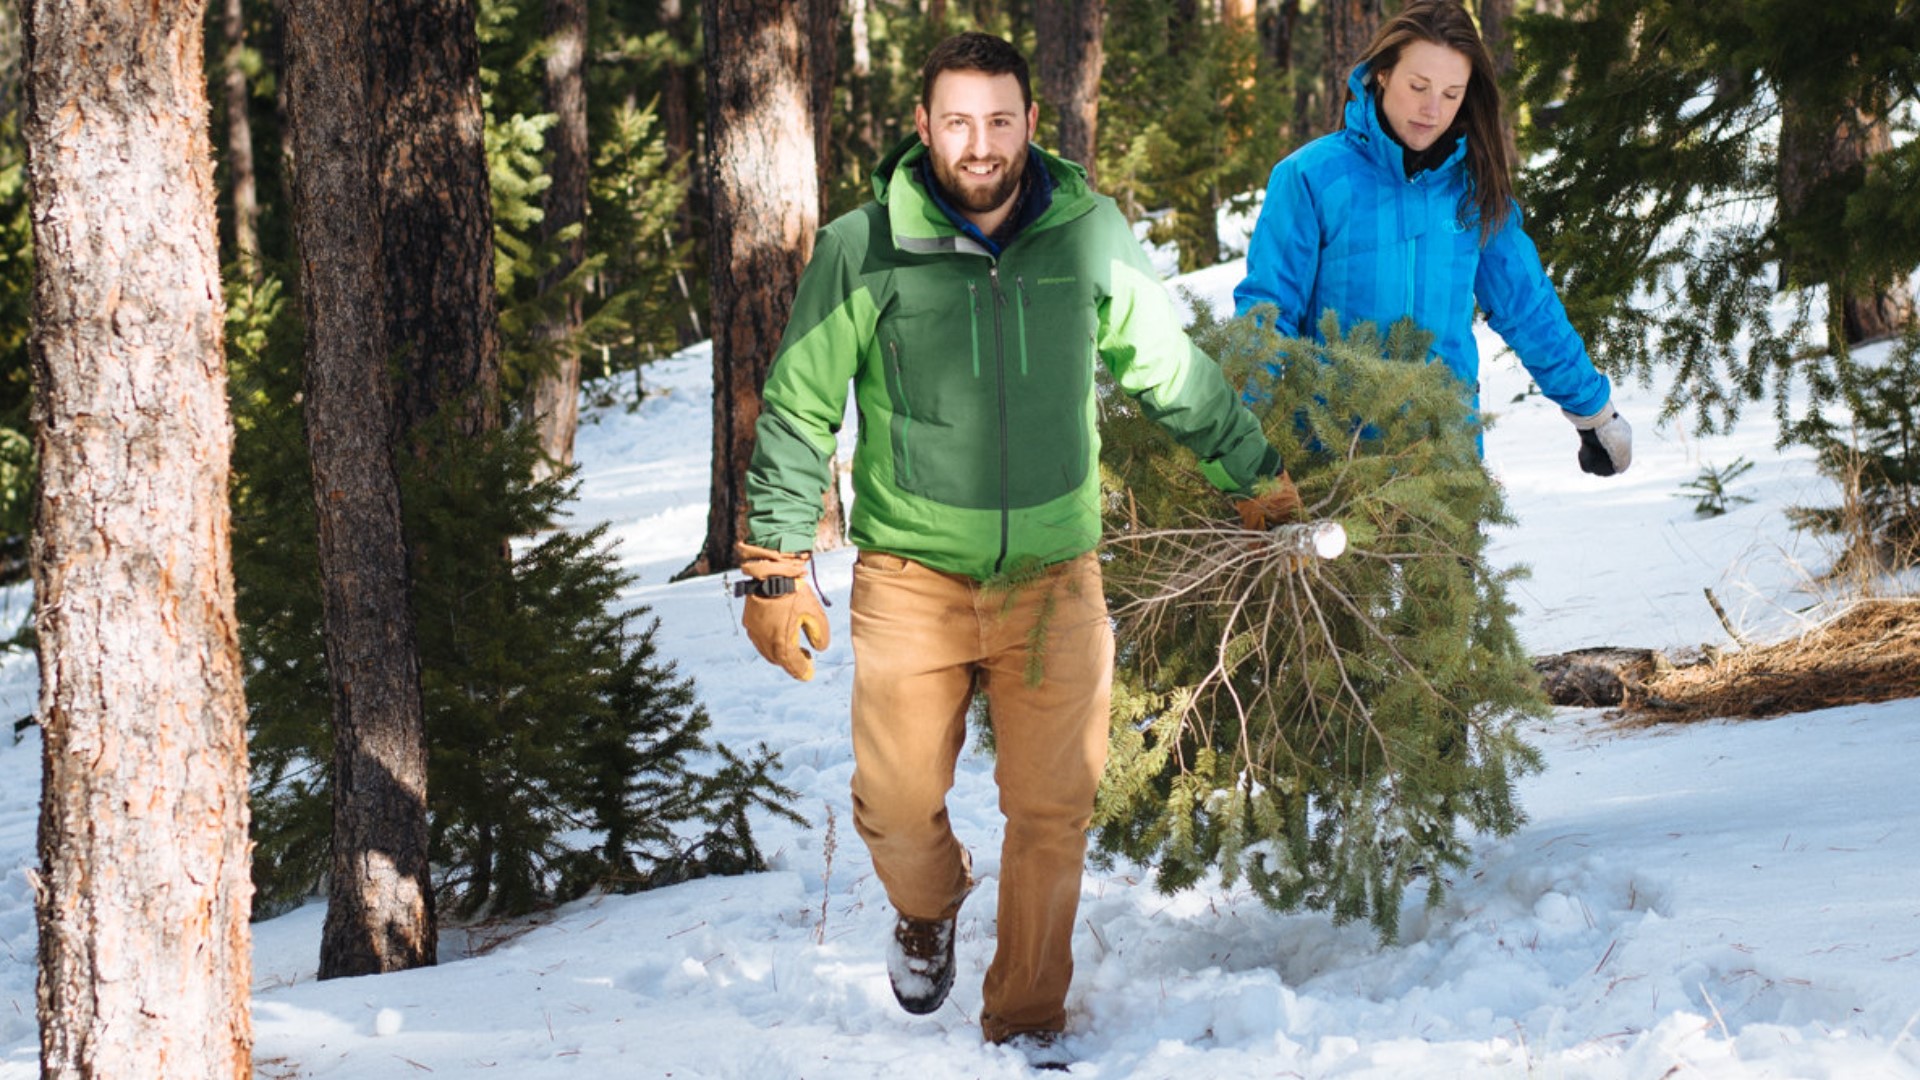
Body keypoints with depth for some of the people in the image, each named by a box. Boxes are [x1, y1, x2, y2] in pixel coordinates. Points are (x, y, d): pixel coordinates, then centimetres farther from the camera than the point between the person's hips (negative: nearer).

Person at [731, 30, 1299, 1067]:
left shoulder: (1090, 236, -3)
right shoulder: (863, 252, -9)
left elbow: (1172, 373, 13)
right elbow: (797, 412, 1)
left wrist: (1254, 473, 22)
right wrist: (775, 566, -1)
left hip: (1052, 578, 1)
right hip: (912, 579, -1)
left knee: (1051, 812, 1)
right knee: (898, 804, 5)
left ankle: (1026, 1021, 18)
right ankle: (927, 914, 40)